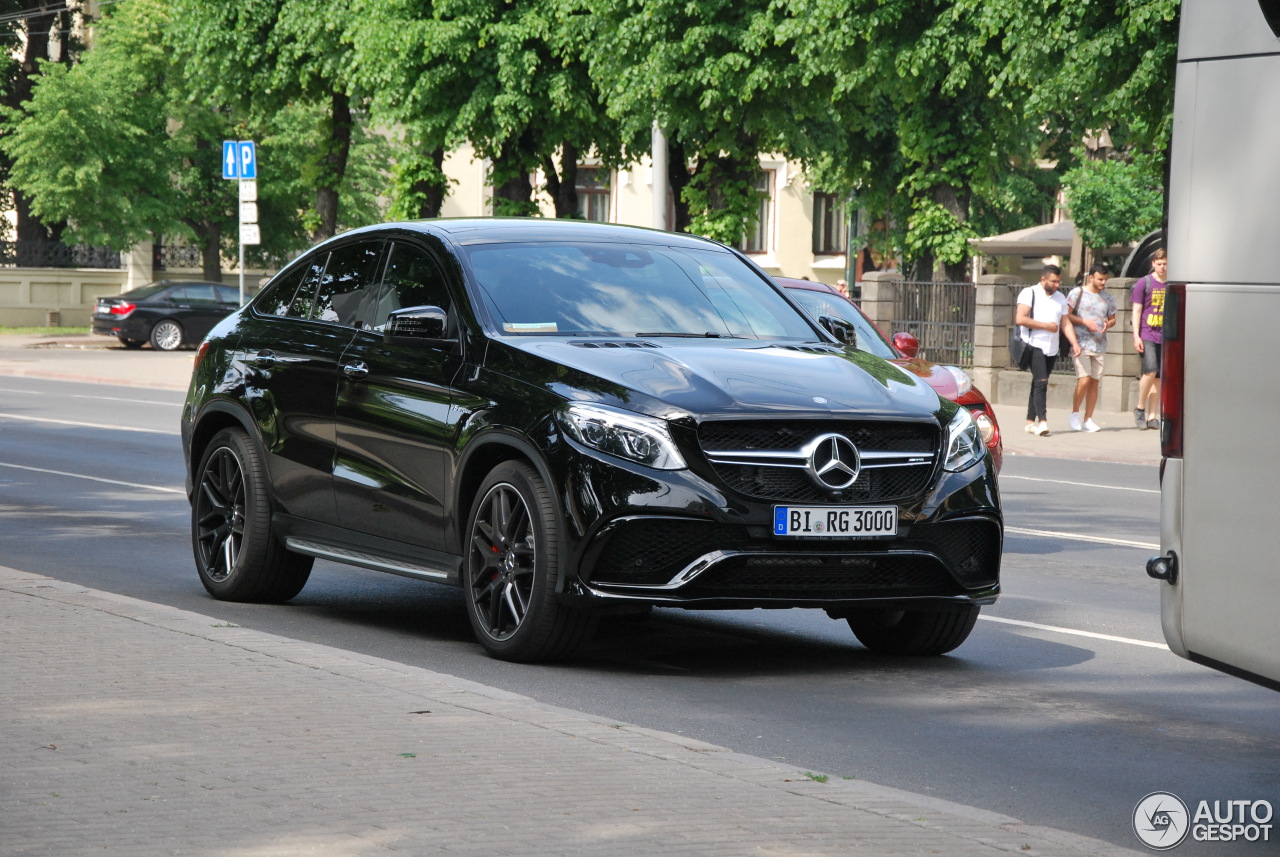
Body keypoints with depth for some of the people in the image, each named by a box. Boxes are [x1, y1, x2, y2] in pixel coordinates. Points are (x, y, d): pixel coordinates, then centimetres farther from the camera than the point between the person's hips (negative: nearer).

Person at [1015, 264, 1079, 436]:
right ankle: (1042, 421, -23)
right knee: (1041, 382, -16)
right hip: (1034, 345, -6)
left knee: (1039, 384, 8)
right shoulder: (1029, 293, -3)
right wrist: (1046, 326, -10)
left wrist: (1074, 343, -1)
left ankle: (1030, 422, 12)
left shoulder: (1060, 299, 17)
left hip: (1052, 348, 6)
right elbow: (1020, 319, -13)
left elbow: (1065, 324, 14)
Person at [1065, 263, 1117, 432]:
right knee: (1084, 380, -15)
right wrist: (1084, 321, -13)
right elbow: (1066, 315, -2)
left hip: (1100, 345, 5)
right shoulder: (1078, 293, 0)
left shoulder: (1107, 298, 14)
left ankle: (1088, 420, 9)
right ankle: (1075, 413, 3)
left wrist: (1108, 324, -1)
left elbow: (1113, 319, 22)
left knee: (1094, 382, 4)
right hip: (1082, 343, -5)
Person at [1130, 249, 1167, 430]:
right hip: (1147, 335, -4)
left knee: (1158, 378, 3)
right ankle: (1140, 408, 0)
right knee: (1150, 371, -18)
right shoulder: (1144, 283, 0)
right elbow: (1136, 311, 0)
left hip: (1164, 338, 4)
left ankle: (1152, 417, 8)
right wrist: (1136, 336, -8)